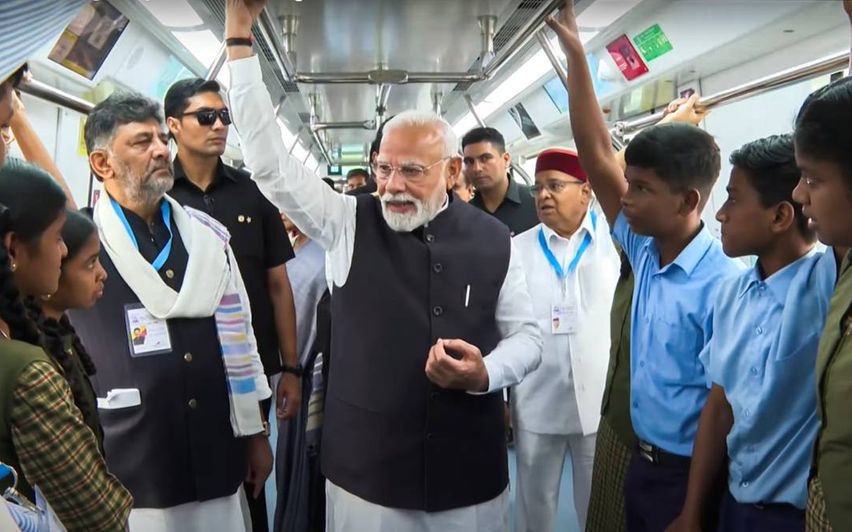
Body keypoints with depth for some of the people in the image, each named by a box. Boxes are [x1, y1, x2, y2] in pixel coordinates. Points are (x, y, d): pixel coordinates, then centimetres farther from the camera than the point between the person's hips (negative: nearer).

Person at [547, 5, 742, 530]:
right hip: (643, 459, 7)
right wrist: (575, 52, -7)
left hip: (688, 472, -7)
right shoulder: (645, 251, -3)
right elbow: (597, 155, -4)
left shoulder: (722, 287, -23)